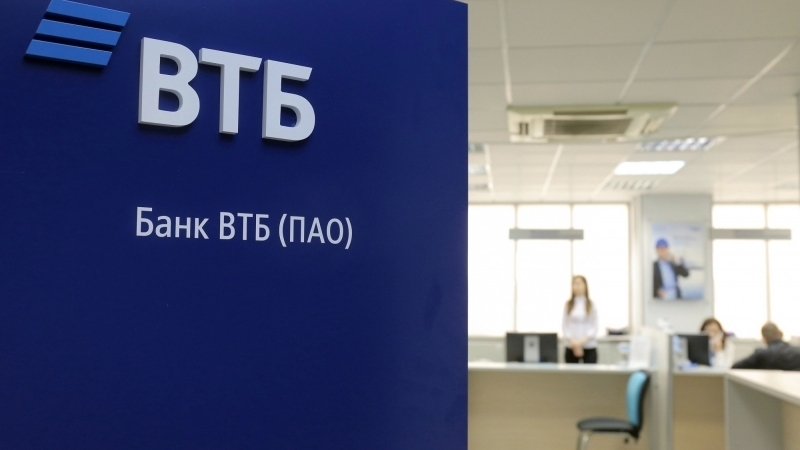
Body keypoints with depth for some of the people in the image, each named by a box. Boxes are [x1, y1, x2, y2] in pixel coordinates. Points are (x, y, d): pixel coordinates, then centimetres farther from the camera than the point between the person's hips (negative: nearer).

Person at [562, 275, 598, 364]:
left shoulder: (591, 304, 3)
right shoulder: (568, 305, 6)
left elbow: (594, 326, 0)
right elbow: (565, 326, 3)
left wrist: (583, 341, -13)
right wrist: (573, 342, -11)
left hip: (589, 347, -1)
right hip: (570, 348, 1)